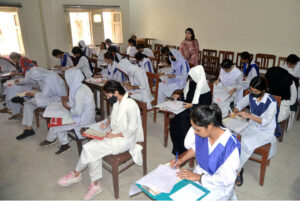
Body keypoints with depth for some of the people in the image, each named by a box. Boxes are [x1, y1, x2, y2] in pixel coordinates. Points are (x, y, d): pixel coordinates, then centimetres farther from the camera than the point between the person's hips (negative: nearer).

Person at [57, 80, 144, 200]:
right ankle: (95, 185, -4)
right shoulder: (116, 102, 4)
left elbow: (131, 130, -20)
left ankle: (76, 174, 11)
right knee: (92, 151, -15)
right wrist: (107, 123, 3)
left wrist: (114, 135, -17)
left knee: (89, 149, -15)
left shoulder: (131, 105, -21)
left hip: (125, 140, -8)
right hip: (113, 135, 8)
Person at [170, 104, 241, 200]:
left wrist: (198, 177, -20)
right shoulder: (201, 132, -16)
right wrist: (181, 160, -5)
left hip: (219, 187, -4)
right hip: (201, 172, 5)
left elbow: (226, 179, -23)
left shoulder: (230, 145, -30)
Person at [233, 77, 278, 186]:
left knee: (245, 142, -30)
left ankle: (237, 170, -8)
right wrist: (235, 111, -10)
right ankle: (239, 168, -10)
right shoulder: (250, 96, -4)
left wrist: (249, 115, -30)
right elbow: (239, 105, 12)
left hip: (266, 132, -5)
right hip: (252, 127, 5)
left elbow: (265, 122, -22)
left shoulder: (271, 102, -19)